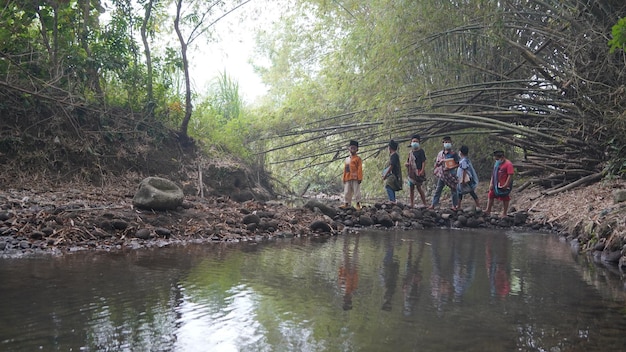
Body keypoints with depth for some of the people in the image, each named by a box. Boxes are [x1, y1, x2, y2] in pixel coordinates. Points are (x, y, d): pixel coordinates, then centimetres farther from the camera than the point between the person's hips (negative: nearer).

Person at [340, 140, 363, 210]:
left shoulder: (358, 158, 1)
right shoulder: (347, 159, 18)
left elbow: (360, 169, -5)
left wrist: (359, 178, -13)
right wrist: (344, 179, 13)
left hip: (355, 178, -6)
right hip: (348, 179, 6)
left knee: (356, 191, -3)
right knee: (347, 192, 6)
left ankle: (358, 204, 3)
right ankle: (346, 204, 10)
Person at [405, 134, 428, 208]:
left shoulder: (420, 151, -2)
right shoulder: (410, 152, 18)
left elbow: (424, 161, -9)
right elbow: (408, 162, 26)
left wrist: (422, 171, -20)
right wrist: (407, 164, 2)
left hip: (418, 172, -7)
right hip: (411, 172, 7)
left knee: (418, 187, -11)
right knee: (411, 188, 6)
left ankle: (425, 204, -5)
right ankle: (411, 204, 11)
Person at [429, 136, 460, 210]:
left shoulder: (453, 154, -4)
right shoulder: (440, 153, 8)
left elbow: (457, 164, -7)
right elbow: (436, 164, 12)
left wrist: (450, 168, -20)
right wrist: (440, 162, -10)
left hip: (451, 174, -3)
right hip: (442, 174, 3)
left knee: (453, 190, 5)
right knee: (438, 190, 2)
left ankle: (454, 205, 15)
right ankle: (433, 204, 4)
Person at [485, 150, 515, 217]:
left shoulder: (508, 164, -16)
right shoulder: (497, 163, 10)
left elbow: (510, 175, -20)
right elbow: (493, 174, 15)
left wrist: (506, 185, -22)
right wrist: (491, 183, 8)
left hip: (503, 186, -8)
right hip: (496, 185, 8)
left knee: (505, 199, 5)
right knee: (490, 196, 13)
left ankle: (504, 214, 15)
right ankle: (488, 210, 27)